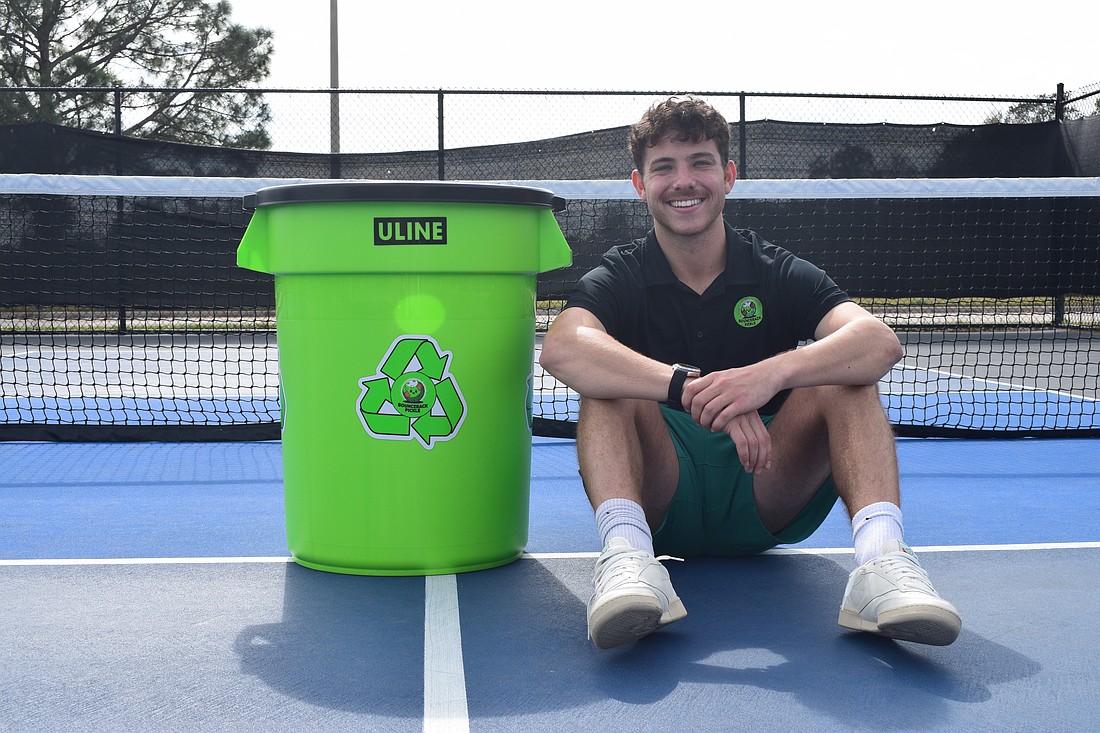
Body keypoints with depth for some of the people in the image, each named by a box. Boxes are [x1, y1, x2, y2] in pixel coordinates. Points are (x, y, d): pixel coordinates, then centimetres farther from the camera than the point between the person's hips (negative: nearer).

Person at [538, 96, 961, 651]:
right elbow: (560, 348, -27)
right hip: (661, 497, -1)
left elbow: (881, 341, -20)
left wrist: (772, 373, -39)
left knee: (842, 378, -20)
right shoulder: (619, 279, -2)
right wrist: (690, 386, -41)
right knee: (609, 382, -24)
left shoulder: (778, 275, 0)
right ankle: (626, 555, -44)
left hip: (766, 497, 1)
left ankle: (882, 561, -39)